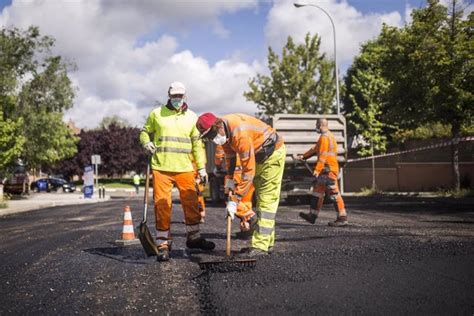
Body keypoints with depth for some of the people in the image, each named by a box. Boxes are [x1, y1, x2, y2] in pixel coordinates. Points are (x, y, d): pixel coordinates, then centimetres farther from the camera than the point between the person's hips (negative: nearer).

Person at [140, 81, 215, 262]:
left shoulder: (192, 117, 12)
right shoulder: (156, 114, 7)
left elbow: (197, 143, 12)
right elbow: (145, 132, 15)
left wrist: (202, 167, 7)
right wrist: (146, 142, -8)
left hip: (185, 168, 2)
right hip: (161, 167, -2)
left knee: (191, 203, 8)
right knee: (162, 205, -1)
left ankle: (193, 238, 27)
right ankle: (163, 245, 9)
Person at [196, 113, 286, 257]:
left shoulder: (240, 134, -36)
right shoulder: (223, 130, -9)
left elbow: (249, 170, -35)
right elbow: (229, 153, 10)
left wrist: (234, 200, -32)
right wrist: (229, 177, 4)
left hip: (273, 153, -10)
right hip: (259, 154, 10)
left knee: (267, 199, -13)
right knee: (261, 198, 13)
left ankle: (260, 245, -12)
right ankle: (267, 242, 22)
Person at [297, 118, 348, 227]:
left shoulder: (324, 137, -13)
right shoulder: (329, 136, 20)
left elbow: (323, 155, -21)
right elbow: (315, 149, 25)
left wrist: (317, 169, -24)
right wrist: (303, 156, 24)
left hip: (329, 170, -11)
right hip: (326, 170, 11)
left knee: (334, 194, -8)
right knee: (317, 190, 13)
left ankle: (342, 218, -4)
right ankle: (312, 215, 18)